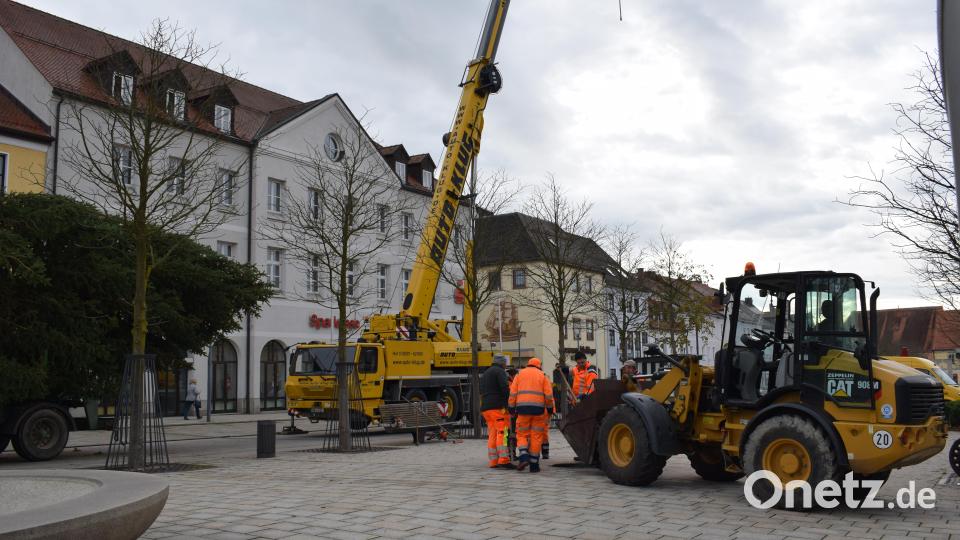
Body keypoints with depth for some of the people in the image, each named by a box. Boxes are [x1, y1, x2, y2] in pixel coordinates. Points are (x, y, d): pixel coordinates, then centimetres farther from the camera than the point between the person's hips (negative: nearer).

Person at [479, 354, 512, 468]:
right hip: (498, 406, -9)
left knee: (492, 434, 7)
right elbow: (505, 388, -14)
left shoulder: (484, 374, 26)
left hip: (485, 407, 9)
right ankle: (503, 460, -20)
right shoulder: (500, 371, -1)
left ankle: (493, 461, 4)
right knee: (502, 432, -12)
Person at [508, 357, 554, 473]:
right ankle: (534, 464, 5)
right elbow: (549, 394, 2)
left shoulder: (520, 374, 13)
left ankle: (524, 458, -13)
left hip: (522, 408, 0)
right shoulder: (542, 375, 12)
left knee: (522, 434, 8)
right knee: (536, 436, 5)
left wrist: (512, 408, 8)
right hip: (538, 407, 0)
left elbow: (513, 392, 5)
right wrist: (550, 407, 13)